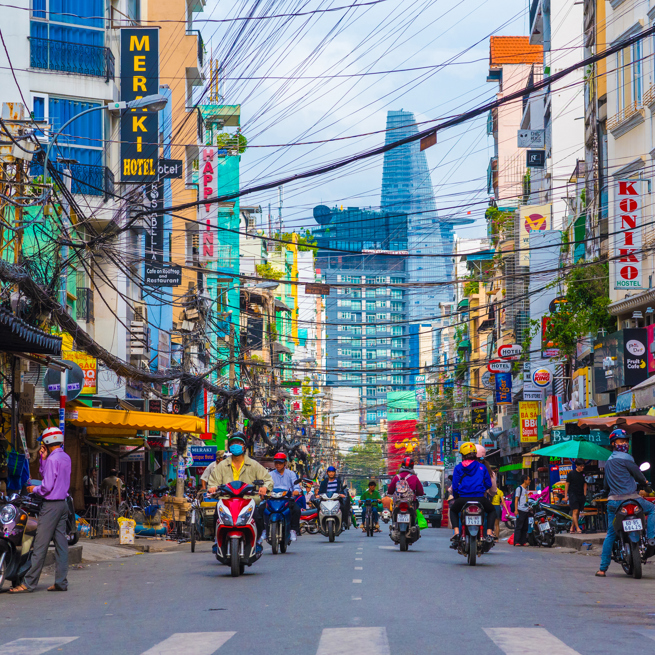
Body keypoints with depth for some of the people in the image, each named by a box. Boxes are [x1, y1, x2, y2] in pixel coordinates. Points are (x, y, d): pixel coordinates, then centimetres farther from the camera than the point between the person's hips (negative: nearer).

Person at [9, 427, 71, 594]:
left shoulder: (52, 459, -15)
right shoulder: (66, 458, 12)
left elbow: (47, 486, -18)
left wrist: (34, 489, -1)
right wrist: (43, 458, 10)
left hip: (51, 504, -9)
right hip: (63, 503, 9)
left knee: (40, 545, -7)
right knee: (61, 543, 7)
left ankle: (29, 583, -5)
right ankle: (61, 581, 6)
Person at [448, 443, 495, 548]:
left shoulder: (458, 468, 6)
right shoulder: (482, 467, 8)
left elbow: (455, 486, 5)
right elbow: (488, 484, 12)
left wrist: (456, 498, 24)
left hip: (463, 499, 0)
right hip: (480, 499, 0)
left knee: (453, 510, 32)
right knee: (492, 511, 30)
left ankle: (456, 531, 9)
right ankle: (489, 533, 9)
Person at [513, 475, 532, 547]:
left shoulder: (526, 489, 20)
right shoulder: (519, 488, -5)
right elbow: (516, 499, -9)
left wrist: (529, 509, 21)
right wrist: (516, 510, -15)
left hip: (526, 510, 9)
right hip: (521, 511, -9)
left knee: (525, 527, 7)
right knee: (519, 526, -10)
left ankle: (523, 541, 9)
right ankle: (516, 542, -11)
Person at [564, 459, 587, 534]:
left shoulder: (583, 474, 10)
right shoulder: (571, 474, -3)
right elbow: (567, 484, -1)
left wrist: (585, 494, 11)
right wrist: (566, 496, -5)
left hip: (581, 495, 5)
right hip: (573, 494, -5)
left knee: (578, 513, 6)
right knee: (575, 511, -12)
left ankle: (572, 528, 16)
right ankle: (577, 528, -15)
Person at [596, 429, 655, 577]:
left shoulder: (608, 461, 20)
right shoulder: (625, 458, -6)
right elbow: (637, 474, -1)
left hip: (612, 502, 7)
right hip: (629, 499, -7)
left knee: (610, 534, 10)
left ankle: (602, 568, 6)